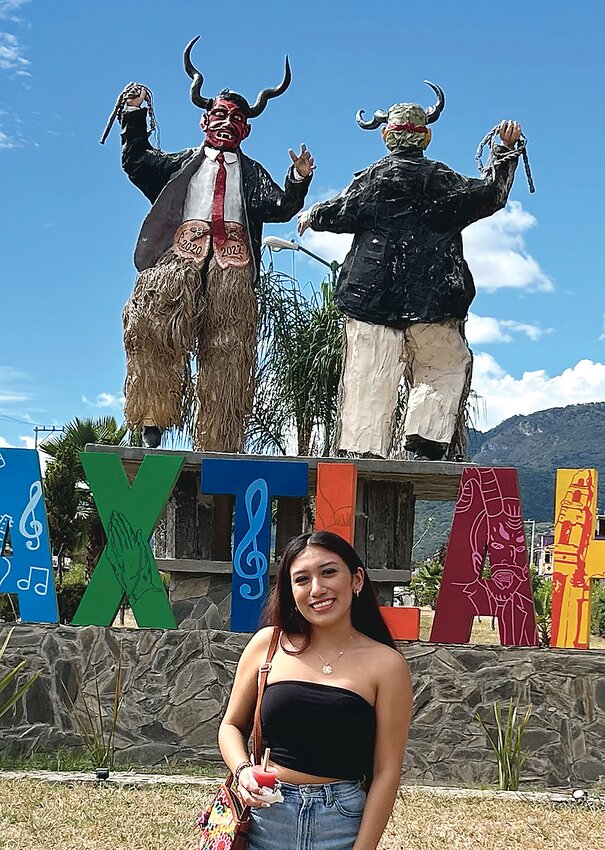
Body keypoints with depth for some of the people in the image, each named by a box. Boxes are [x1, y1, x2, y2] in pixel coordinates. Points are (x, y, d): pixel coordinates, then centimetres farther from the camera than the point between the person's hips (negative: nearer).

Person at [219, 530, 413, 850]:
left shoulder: (386, 664, -6)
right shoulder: (268, 644, -1)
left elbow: (386, 772, -6)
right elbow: (231, 725, 10)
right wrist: (243, 771, -9)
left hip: (341, 824, -1)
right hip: (263, 816, 2)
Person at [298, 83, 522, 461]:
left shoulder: (371, 178, 5)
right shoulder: (444, 180, 6)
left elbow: (341, 213, 0)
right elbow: (489, 195, 10)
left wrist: (313, 215, 21)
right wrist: (507, 151, 22)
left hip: (373, 295, 1)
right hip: (432, 298, 0)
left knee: (371, 381, 1)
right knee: (448, 369, 13)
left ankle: (364, 449, -3)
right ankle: (426, 438, -3)